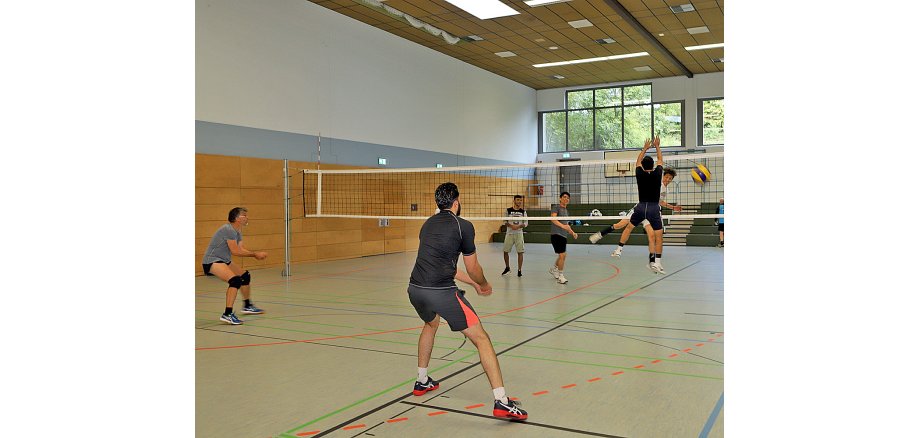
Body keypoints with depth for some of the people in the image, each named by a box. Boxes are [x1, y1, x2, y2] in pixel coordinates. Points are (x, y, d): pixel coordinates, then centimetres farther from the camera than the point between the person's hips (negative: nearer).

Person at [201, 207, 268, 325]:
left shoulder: (237, 231, 12)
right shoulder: (228, 229, -20)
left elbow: (242, 249, 5)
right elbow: (235, 251, -22)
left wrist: (256, 254, -11)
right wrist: (255, 254, -16)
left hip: (223, 261, 11)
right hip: (211, 261, -11)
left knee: (245, 276, 20)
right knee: (235, 280, -28)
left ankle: (247, 306, 39)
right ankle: (227, 314, -28)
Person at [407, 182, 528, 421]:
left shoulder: (429, 224, 20)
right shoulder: (463, 226, -1)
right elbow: (473, 268, 6)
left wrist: (475, 284, 34)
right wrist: (485, 285, 28)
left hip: (415, 289, 7)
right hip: (442, 292, -7)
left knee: (431, 324, 37)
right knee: (481, 338, 0)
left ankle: (422, 382, 46)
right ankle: (501, 401, -7)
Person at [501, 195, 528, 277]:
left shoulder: (523, 211, 4)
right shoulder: (508, 210, 2)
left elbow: (526, 223, 2)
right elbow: (505, 221, 1)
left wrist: (519, 226, -16)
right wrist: (511, 225, -16)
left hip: (519, 233, 0)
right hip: (509, 233, 0)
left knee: (520, 252, -6)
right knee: (505, 251, 5)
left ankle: (519, 270, 3)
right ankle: (507, 268, 26)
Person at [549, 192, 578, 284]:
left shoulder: (566, 211, 20)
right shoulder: (556, 207, -4)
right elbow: (553, 219, -21)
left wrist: (573, 232, 18)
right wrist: (563, 225, -32)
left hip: (563, 235, 8)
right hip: (556, 234, -8)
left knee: (561, 255, 15)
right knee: (562, 255, -13)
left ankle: (553, 269, 40)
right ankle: (560, 276, -2)